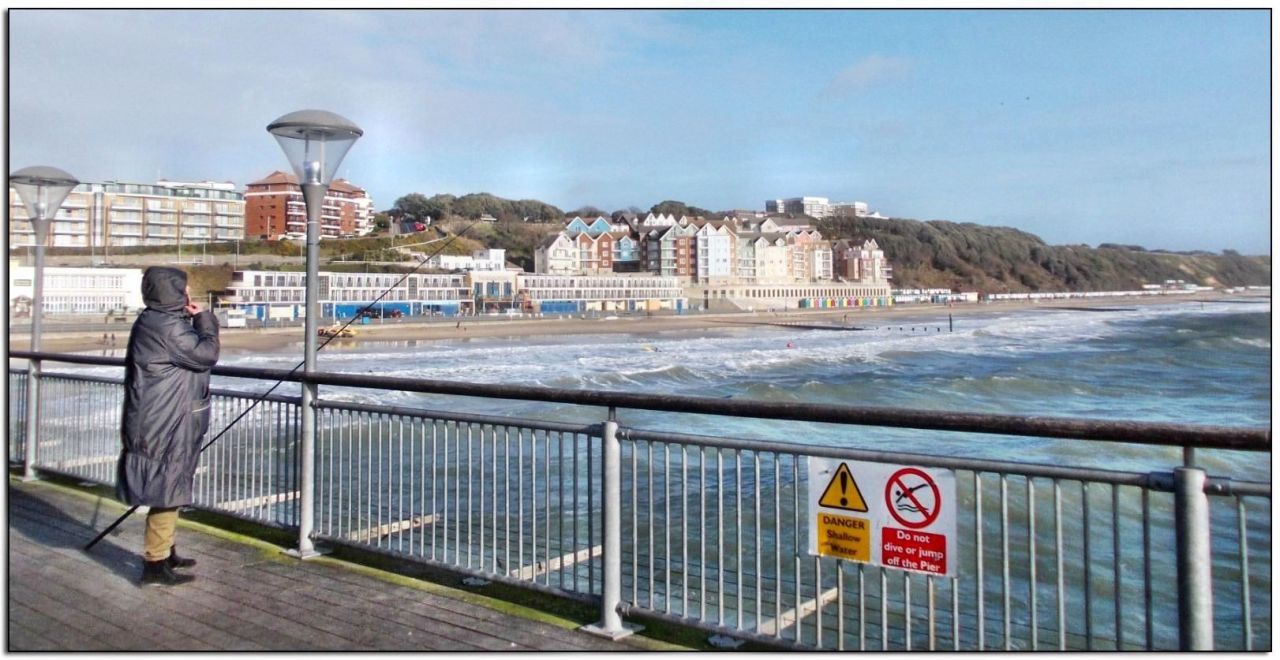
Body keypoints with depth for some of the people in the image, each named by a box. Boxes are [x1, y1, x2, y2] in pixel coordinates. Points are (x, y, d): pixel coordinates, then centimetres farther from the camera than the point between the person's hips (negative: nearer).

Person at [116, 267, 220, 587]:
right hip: (165, 427, -11)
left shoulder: (159, 321, 14)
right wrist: (204, 319, -8)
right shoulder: (166, 326, -19)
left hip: (170, 424, 11)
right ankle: (155, 563, 3)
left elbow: (192, 354, 19)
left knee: (170, 488, 20)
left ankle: (164, 551, 32)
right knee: (167, 490, -4)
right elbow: (206, 354, -17)